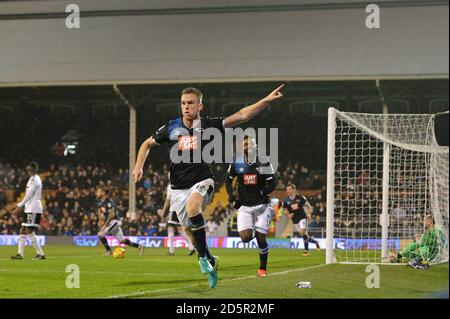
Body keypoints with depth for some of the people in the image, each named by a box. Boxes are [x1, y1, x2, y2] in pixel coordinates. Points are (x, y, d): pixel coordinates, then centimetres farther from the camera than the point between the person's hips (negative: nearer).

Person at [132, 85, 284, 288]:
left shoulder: (209, 125, -2)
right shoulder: (171, 128, 4)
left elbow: (241, 116, -7)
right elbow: (147, 144, 19)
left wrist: (267, 100, -16)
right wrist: (138, 166, 7)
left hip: (202, 180, -4)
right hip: (178, 187, 4)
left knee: (192, 208, -34)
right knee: (190, 232, 5)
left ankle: (203, 256, -20)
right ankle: (210, 262, 29)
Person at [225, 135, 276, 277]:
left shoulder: (263, 163, -6)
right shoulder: (236, 163, -1)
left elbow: (272, 184, -2)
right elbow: (228, 181, 14)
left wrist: (263, 192, -21)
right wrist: (232, 198, 1)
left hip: (261, 205, -1)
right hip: (244, 206, 1)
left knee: (261, 238, -3)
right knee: (245, 237, -14)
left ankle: (263, 268, 14)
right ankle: (253, 230, 23)